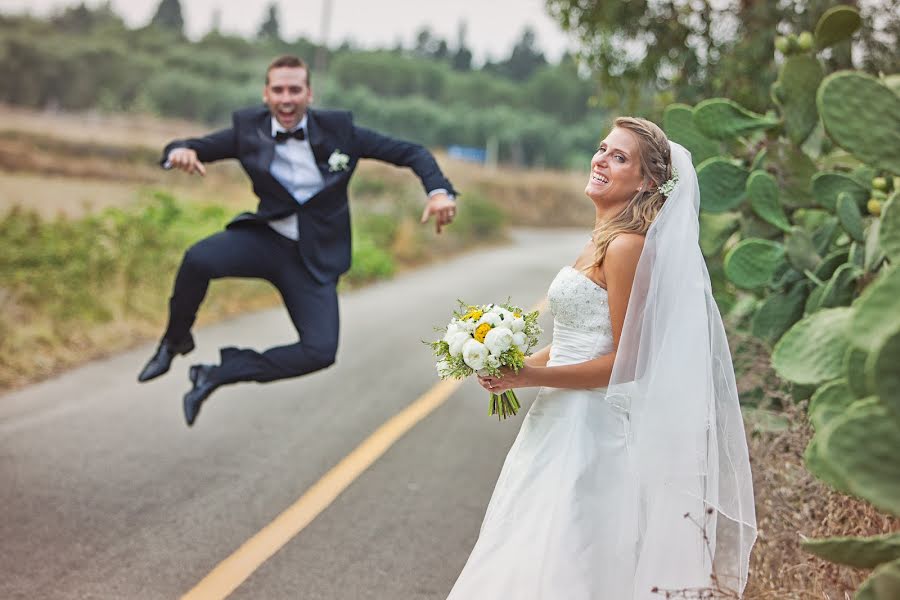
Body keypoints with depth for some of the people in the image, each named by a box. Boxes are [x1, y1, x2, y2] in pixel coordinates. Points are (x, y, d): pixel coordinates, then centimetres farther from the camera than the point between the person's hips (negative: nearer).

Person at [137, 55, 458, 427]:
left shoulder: (338, 129, -8)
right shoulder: (249, 128, -5)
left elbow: (411, 153, -4)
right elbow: (190, 148, 1)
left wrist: (439, 191, -23)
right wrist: (180, 152, -25)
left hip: (314, 258, 0)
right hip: (265, 239, 0)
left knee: (320, 352, -18)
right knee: (198, 259, -31)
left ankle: (218, 374, 0)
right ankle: (175, 342, -2)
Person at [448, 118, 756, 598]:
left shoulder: (627, 246, -17)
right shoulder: (602, 241, 12)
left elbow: (623, 362, -18)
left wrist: (529, 377, -17)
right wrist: (517, 363, 5)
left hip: (593, 428, -10)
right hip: (565, 420, 10)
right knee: (533, 559, 17)